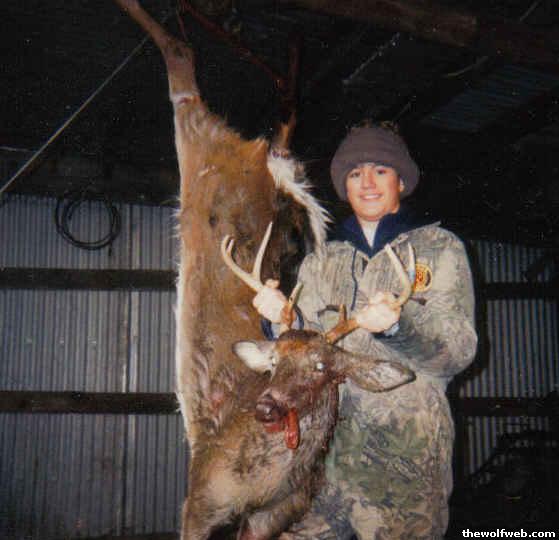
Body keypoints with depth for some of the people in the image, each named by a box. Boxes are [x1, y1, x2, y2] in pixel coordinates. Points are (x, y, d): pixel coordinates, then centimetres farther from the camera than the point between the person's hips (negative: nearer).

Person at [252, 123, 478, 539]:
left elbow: (459, 349, -5)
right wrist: (282, 317, -8)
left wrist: (398, 324, -23)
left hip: (405, 452, -2)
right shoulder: (321, 258, 17)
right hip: (319, 443, 3)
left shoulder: (439, 247, 7)